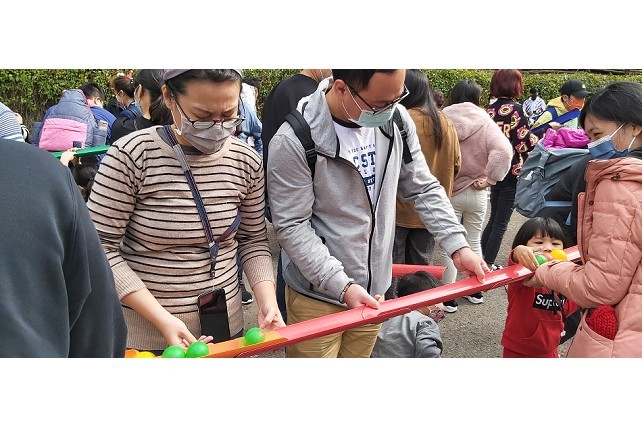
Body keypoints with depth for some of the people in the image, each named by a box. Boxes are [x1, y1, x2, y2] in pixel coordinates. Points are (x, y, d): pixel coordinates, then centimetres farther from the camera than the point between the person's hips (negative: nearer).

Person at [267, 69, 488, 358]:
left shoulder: (396, 119, -5)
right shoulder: (294, 141, -21)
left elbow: (423, 189, 4)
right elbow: (292, 226, -18)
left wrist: (458, 246, -5)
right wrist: (342, 285, -24)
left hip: (373, 290, 5)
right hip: (317, 295, -5)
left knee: (359, 356, 22)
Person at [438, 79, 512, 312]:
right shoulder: (484, 121, -8)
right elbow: (503, 150, -20)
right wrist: (488, 178, -10)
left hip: (448, 192, -2)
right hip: (477, 193, 2)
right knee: (474, 242, 20)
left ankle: (448, 296, 14)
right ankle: (476, 290, 33)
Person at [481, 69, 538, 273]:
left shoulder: (490, 110, 6)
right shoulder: (515, 109, -14)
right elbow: (526, 143, -14)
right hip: (511, 172, -7)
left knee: (494, 219, 19)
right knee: (501, 223, 4)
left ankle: (480, 259, 24)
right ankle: (488, 264, 10)